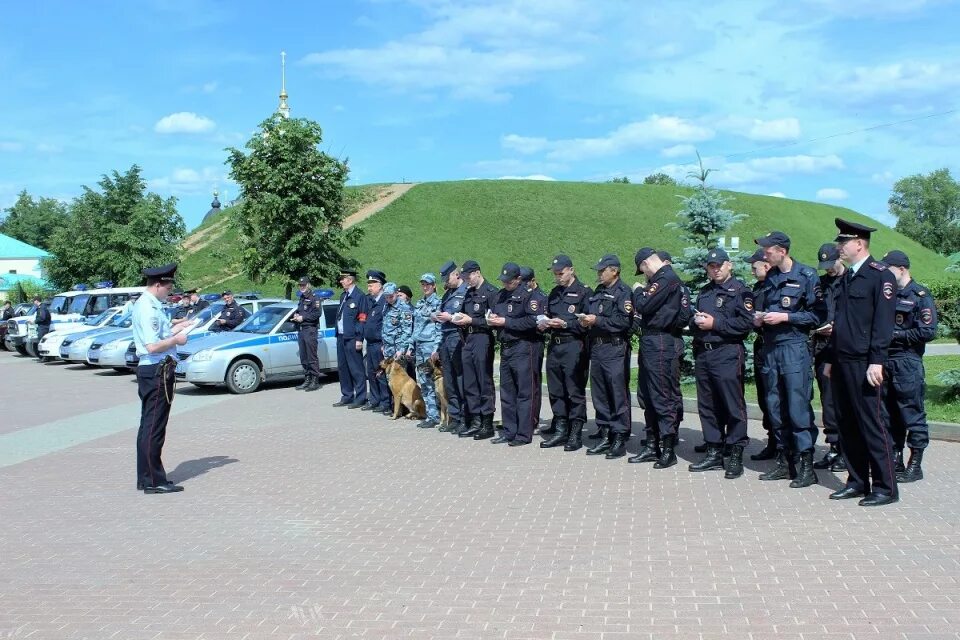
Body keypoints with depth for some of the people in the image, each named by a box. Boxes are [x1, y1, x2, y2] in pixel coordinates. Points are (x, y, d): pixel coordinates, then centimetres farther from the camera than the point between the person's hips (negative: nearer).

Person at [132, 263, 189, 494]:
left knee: (148, 426, 15)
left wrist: (173, 331, 12)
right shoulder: (148, 309, -17)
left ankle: (145, 478, 23)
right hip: (157, 372, -11)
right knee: (154, 428, -5)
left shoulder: (148, 304, 14)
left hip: (151, 371, 11)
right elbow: (153, 346, -24)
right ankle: (153, 481, 0)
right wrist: (176, 339, -11)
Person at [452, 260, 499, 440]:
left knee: (485, 383, -3)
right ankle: (474, 422, 16)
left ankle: (487, 423, 3)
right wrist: (460, 320, 4)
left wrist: (471, 320, -14)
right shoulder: (469, 293, 18)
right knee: (469, 384, 9)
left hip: (482, 339, -8)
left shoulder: (490, 292, -7)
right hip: (468, 340, 8)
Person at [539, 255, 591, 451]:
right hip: (554, 346, 7)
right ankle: (561, 431, 20)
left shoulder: (584, 292, -5)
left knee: (575, 392, -2)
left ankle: (575, 435, 5)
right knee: (555, 391, 10)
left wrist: (565, 324, -18)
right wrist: (544, 324, 4)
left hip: (574, 346, -7)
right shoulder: (554, 293, 17)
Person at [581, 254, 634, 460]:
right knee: (599, 395, 11)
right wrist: (585, 321, 2)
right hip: (597, 348, 8)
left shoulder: (623, 292, -6)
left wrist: (597, 320, -16)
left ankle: (620, 439, 1)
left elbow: (624, 321, -17)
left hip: (615, 349, -8)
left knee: (618, 395, -4)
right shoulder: (597, 292, 19)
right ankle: (605, 436, 19)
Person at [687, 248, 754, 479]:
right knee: (707, 406, 10)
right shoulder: (705, 292, 21)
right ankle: (714, 453, 19)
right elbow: (693, 322, 25)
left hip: (727, 354, -7)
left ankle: (735, 455, 2)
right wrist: (696, 321, 2)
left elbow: (746, 323, -14)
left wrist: (715, 323, -13)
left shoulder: (739, 290, -2)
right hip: (703, 354, 8)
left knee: (733, 406, -4)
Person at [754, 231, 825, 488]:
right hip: (770, 348, 7)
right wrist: (759, 318, 5)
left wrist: (785, 317, -14)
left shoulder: (807, 276, -5)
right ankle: (784, 462, 19)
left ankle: (807, 466, -1)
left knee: (798, 407, -7)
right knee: (776, 408, 9)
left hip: (795, 348, -7)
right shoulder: (769, 278, 14)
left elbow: (818, 315, -9)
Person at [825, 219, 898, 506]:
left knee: (873, 424, -3)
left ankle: (885, 488, 5)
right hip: (842, 362, 8)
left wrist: (876, 362, -19)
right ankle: (857, 481, 20)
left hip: (864, 363, -8)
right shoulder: (847, 277, 17)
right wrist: (831, 359, 18)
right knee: (847, 425, 11)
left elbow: (884, 322, -14)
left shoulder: (880, 275, -8)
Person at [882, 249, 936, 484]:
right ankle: (895, 459, 19)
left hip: (908, 363, -6)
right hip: (885, 361, 6)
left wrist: (896, 335, -11)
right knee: (890, 414, 10)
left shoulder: (920, 296, -5)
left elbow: (928, 332, -12)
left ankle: (915, 465, 6)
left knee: (912, 414, -1)